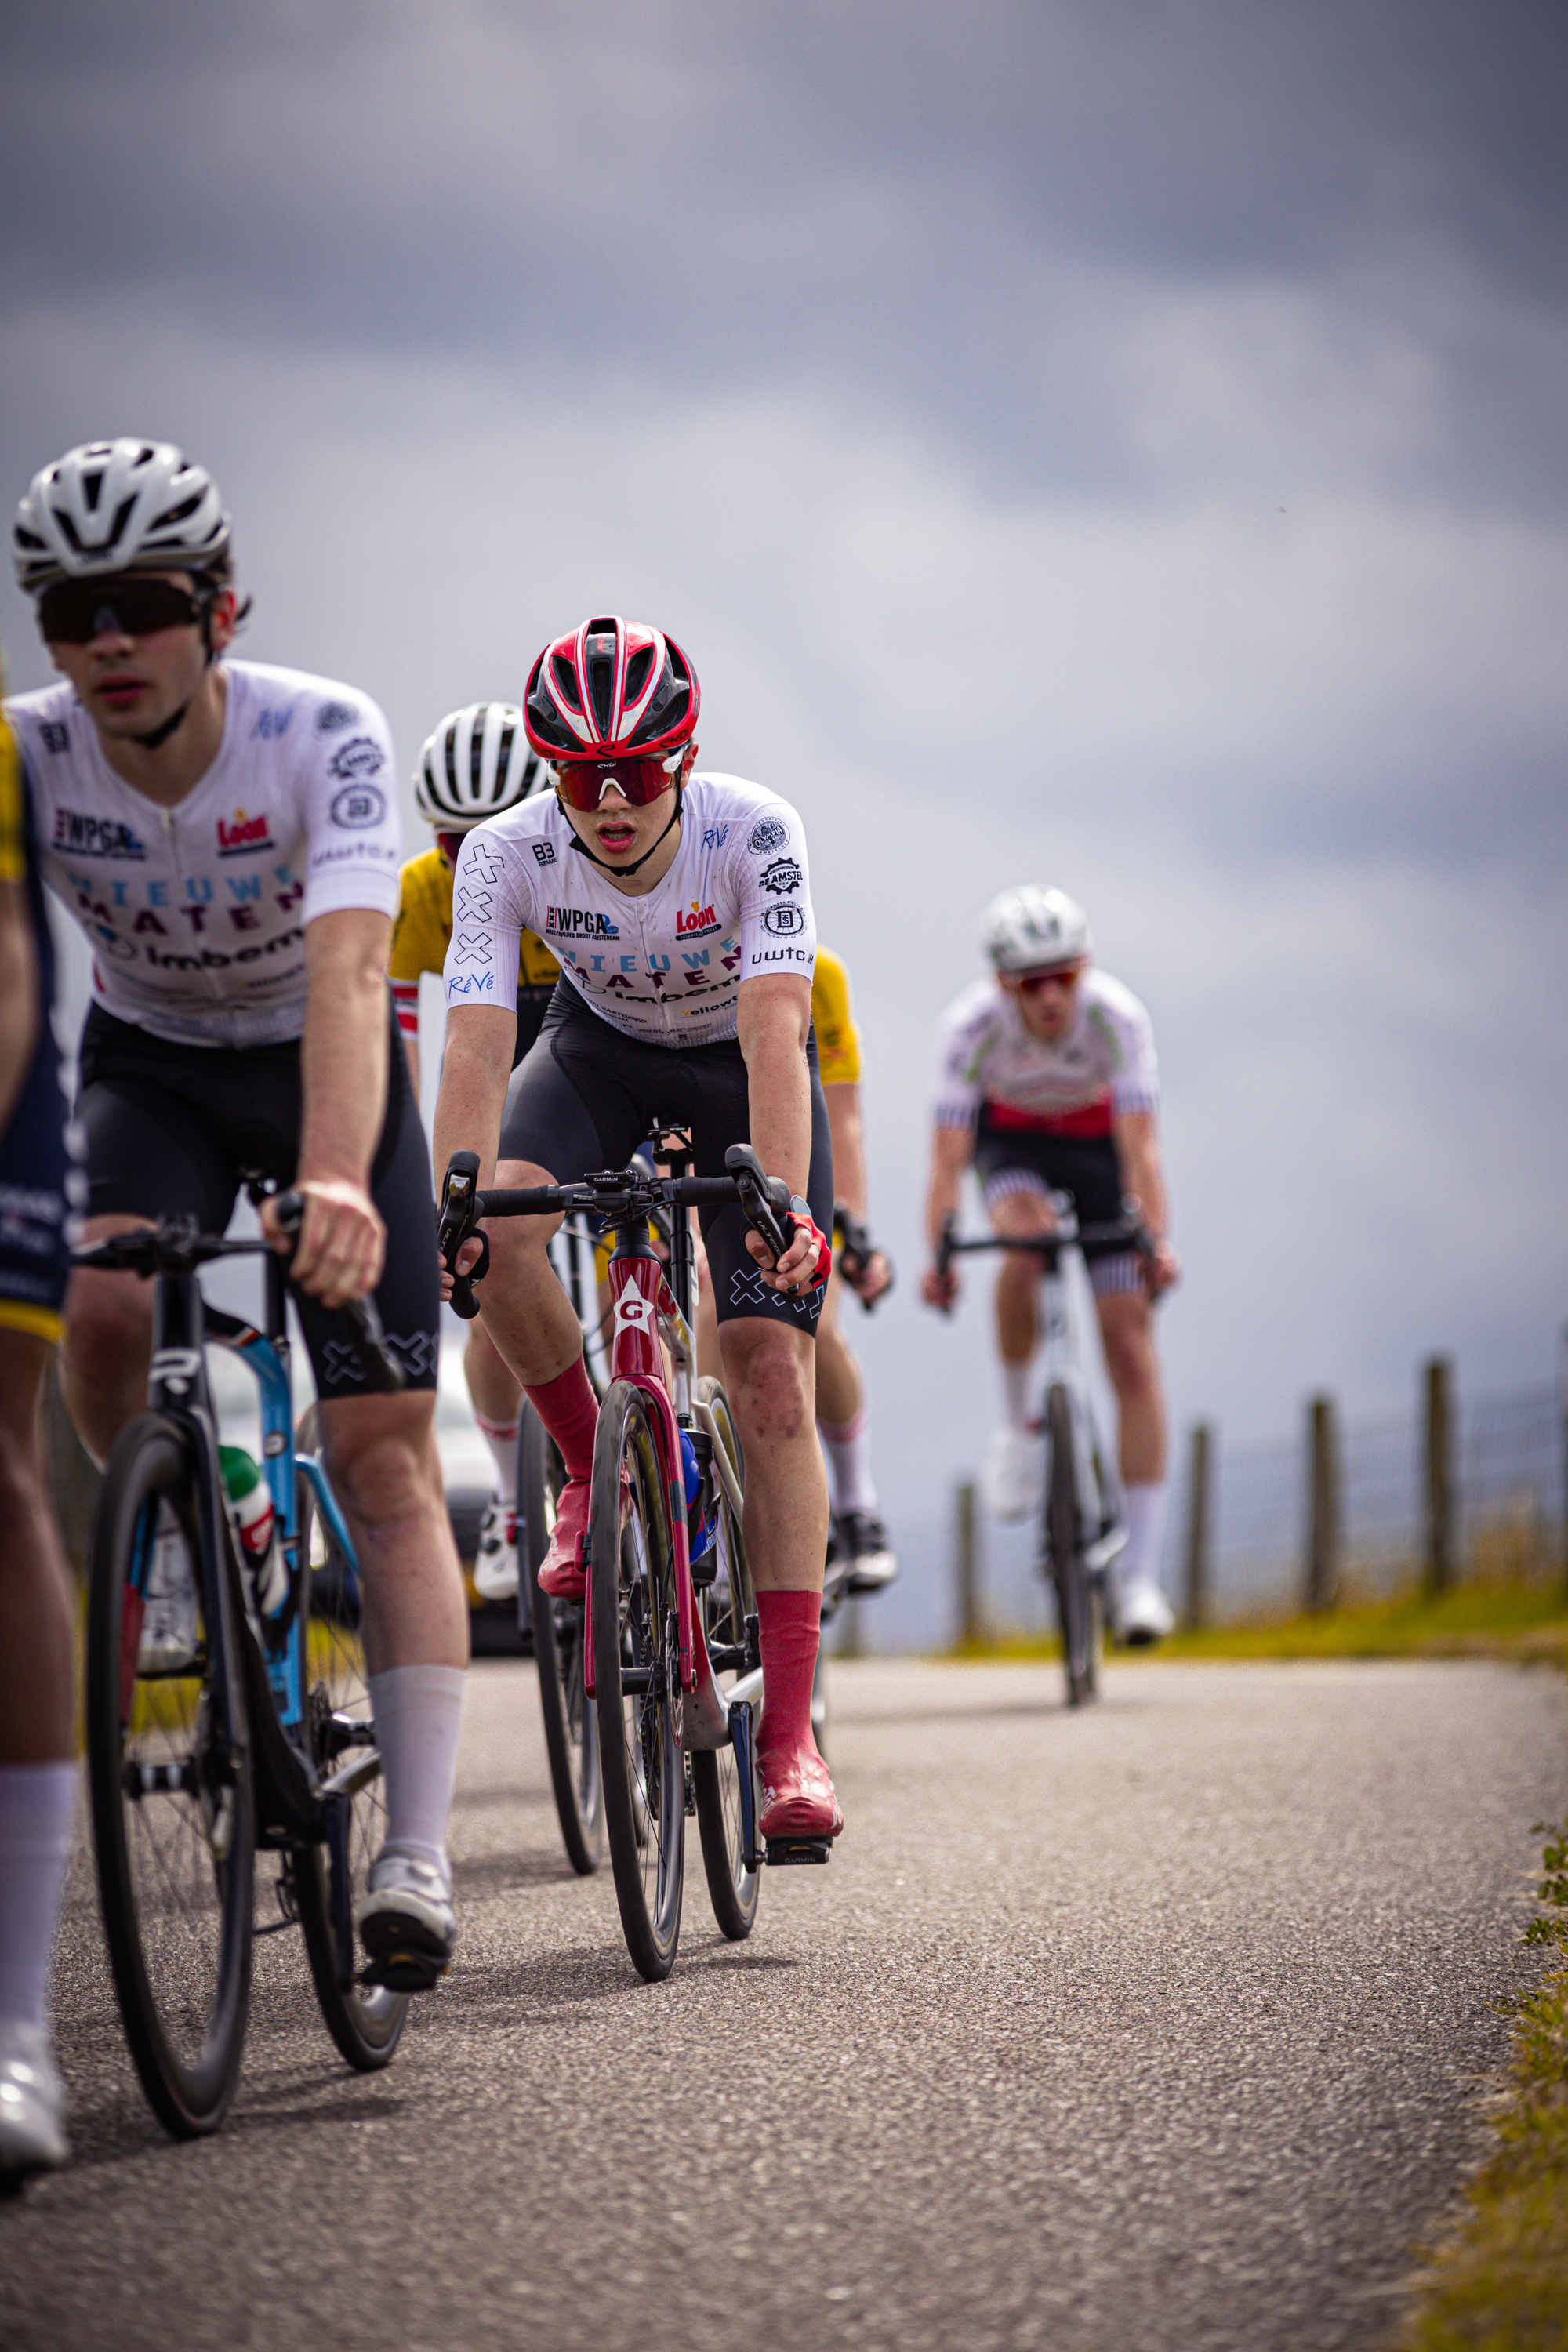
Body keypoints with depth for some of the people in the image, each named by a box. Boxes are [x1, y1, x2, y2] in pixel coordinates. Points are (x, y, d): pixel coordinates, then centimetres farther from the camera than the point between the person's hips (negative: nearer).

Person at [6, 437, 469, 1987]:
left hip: (318, 1070, -2)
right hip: (147, 1068, 2)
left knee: (383, 1458, -10)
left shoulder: (323, 736, -29)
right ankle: (177, 1545, 1)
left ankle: (417, 1859, -9)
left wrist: (336, 1182, -59)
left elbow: (347, 964, -43)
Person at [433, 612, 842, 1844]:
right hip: (600, 1050, 2)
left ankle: (791, 1734, -15)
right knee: (503, 1229, -31)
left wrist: (788, 1209, -55)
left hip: (739, 1070, -2)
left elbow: (774, 1034, -42)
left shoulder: (755, 832, -33)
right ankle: (593, 1468, -3)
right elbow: (476, 1050, -35)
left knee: (772, 1378, -14)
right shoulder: (506, 854, -28)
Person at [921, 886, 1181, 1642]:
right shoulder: (971, 1026, -31)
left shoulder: (1117, 1017, -33)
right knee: (1027, 1240, -36)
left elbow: (1140, 1145, -39)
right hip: (1011, 1139, 0)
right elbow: (948, 1156, -35)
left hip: (1097, 1139, 0)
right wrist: (939, 1255, -49)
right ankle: (1017, 1423, -12)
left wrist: (1155, 1243, -54)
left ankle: (1139, 1574, -7)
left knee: (1131, 1351, -9)